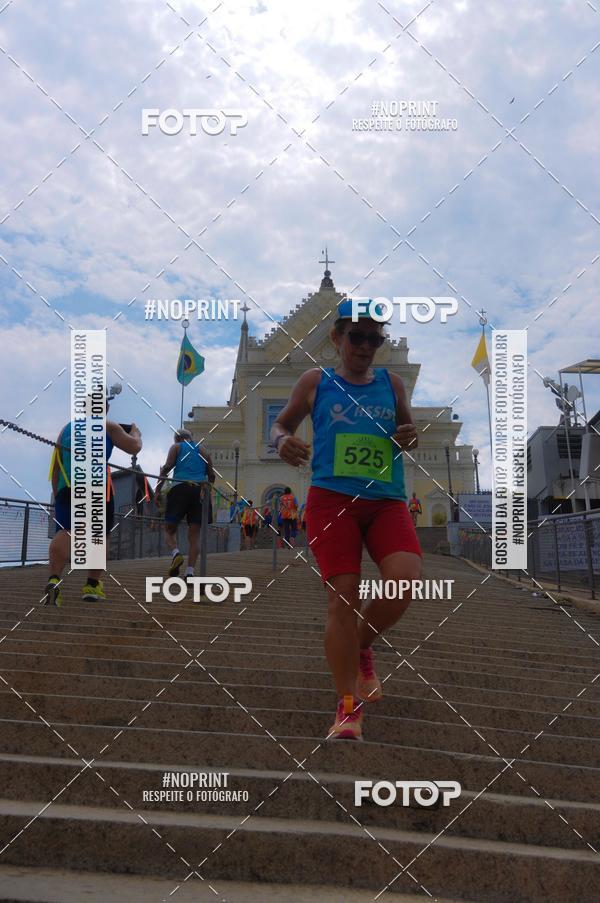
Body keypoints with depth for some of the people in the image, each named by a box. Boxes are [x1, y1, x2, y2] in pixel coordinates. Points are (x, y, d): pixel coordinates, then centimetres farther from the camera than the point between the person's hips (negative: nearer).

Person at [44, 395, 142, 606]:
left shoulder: (66, 428, 23)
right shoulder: (108, 426, 10)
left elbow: (55, 468, 21)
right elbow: (134, 447, 5)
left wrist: (57, 497, 26)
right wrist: (135, 433, 27)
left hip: (66, 489, 3)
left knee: (64, 532, -8)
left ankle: (54, 580, -31)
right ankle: (92, 585, 14)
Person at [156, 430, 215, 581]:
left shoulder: (176, 447, 14)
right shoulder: (202, 450, 23)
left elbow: (168, 466, -3)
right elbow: (211, 475, 17)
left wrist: (160, 482, 6)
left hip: (180, 487, -3)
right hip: (200, 490, 3)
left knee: (169, 529, 6)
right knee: (194, 535, 2)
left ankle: (175, 553, -24)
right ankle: (190, 572, -10)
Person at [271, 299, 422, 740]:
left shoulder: (392, 383, 14)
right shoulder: (316, 382, 8)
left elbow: (409, 431, 24)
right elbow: (282, 424, 16)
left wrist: (410, 437, 0)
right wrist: (283, 442, -8)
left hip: (388, 501, 2)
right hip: (332, 498, -2)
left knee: (405, 580, -20)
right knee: (342, 596, -10)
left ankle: (362, 647, 12)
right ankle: (349, 705, 1)